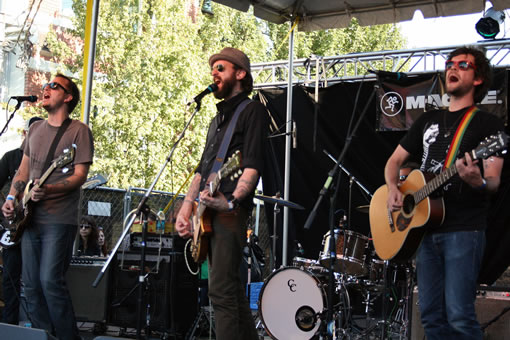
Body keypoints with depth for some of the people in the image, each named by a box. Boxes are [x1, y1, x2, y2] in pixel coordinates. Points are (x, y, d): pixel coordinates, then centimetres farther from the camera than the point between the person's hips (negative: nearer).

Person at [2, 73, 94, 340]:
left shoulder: (78, 131, -4)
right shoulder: (35, 129, 17)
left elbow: (80, 175, -11)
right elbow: (23, 170, 20)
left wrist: (48, 190, -25)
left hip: (59, 220, -7)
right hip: (30, 218, 7)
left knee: (50, 280, -15)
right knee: (31, 284, 6)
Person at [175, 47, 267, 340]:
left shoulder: (252, 111, -2)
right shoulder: (219, 118, 24)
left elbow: (253, 165, -15)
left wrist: (232, 201, -29)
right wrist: (187, 206, 11)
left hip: (231, 213, -9)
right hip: (208, 209, 9)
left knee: (221, 290, -14)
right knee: (232, 288, 12)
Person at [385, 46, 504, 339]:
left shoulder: (488, 124, 1)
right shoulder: (428, 121, 19)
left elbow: (493, 181, -8)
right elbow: (395, 161, 22)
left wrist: (478, 182, -32)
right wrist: (393, 189, 1)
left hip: (464, 230, -6)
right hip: (425, 227, 6)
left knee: (459, 317, -14)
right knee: (431, 316, 7)